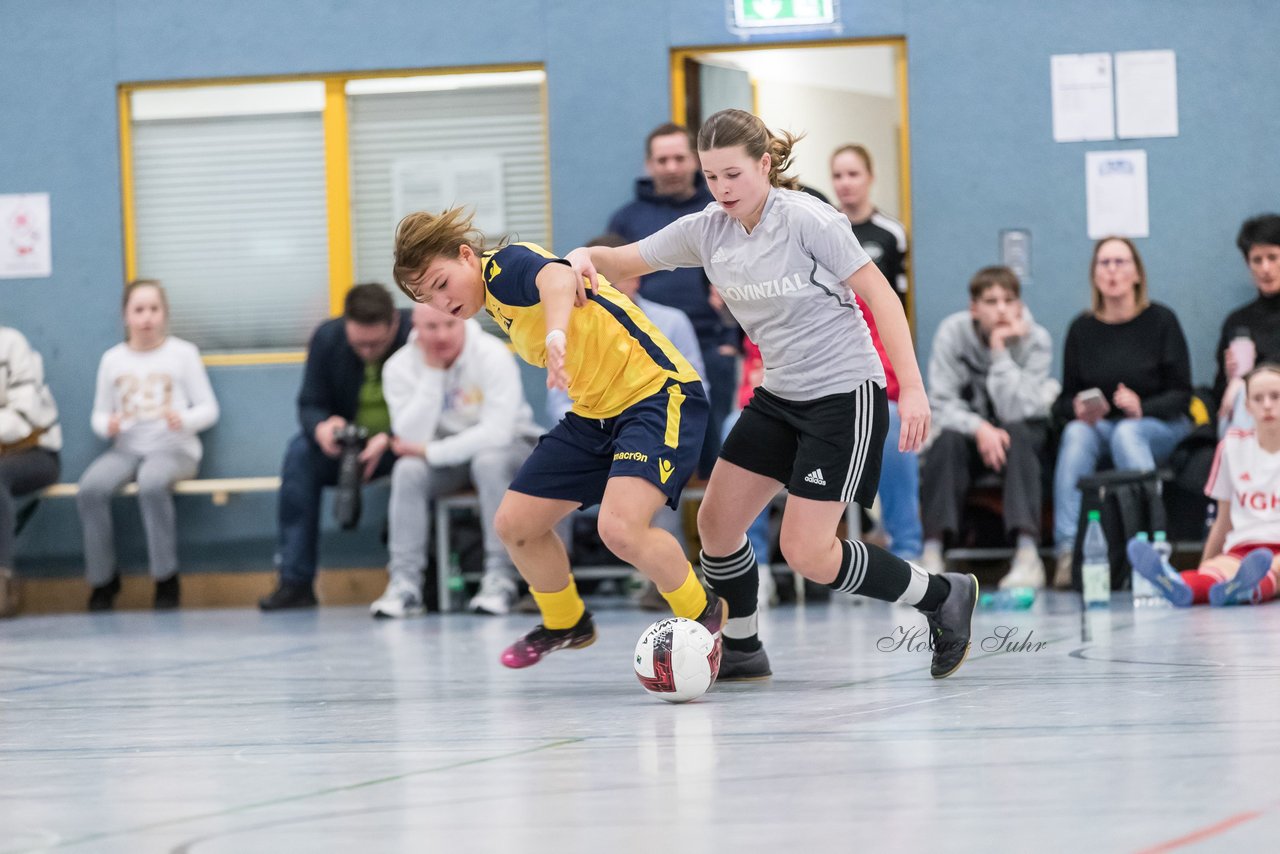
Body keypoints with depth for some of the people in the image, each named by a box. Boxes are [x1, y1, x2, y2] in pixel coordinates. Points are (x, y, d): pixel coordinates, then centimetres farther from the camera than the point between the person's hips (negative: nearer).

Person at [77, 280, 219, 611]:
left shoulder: (183, 354, 4)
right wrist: (107, 425, -12)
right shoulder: (112, 360, 11)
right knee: (91, 488, -29)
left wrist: (184, 420, -20)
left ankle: (166, 580, -25)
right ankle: (103, 580, -14)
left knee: (152, 483, -38)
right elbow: (99, 415, 13)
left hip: (173, 448, -3)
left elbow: (209, 409, 2)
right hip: (127, 448, 3)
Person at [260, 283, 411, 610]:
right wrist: (321, 427, -30)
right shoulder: (327, 338, -6)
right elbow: (310, 403, -4)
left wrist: (389, 440, -39)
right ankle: (295, 581, -27)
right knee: (300, 452, -25)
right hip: (347, 445, 4)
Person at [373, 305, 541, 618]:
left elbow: (497, 431, -28)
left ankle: (500, 578, -31)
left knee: (489, 462, -36)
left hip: (507, 444, -3)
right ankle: (405, 583, -25)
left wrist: (430, 451, -26)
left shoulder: (493, 355, -22)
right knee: (407, 471, -27)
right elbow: (411, 439, -22)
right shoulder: (400, 367, -12)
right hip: (447, 457, 3)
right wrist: (432, 373, -26)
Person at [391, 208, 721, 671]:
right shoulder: (495, 302, 10)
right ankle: (565, 623, 35)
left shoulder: (504, 265, -18)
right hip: (595, 412, 10)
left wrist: (556, 334, -61)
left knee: (620, 527, -29)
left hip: (658, 393, -10)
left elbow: (557, 277, -43)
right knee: (515, 524, 10)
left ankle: (702, 615, -3)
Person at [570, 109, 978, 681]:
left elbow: (879, 294, -15)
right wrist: (583, 258, -17)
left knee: (806, 552, -12)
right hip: (779, 397, 7)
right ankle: (740, 651, 25)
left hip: (844, 394, -7)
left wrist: (912, 388, -20)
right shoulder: (707, 231, 0)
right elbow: (622, 261, 7)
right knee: (716, 523, 5)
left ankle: (943, 596, 6)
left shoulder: (807, 219, -18)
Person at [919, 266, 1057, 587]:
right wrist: (978, 428, -37)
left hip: (1026, 433, -1)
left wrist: (1000, 350, -30)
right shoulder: (952, 332, -14)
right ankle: (932, 553, -38)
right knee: (948, 438, -31)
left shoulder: (1036, 340, -16)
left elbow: (1013, 411, -27)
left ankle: (1028, 557, -47)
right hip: (970, 429, 1)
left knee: (1016, 433, -34)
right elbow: (942, 404, -19)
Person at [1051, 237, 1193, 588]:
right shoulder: (1081, 329, 5)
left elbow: (1180, 395, -4)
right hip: (1098, 426, 2)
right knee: (1076, 433, -31)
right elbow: (1066, 399, 9)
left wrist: (1143, 408, -23)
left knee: (1126, 433, -35)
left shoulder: (1160, 320, -2)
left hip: (1160, 427, -2)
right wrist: (1078, 408, -15)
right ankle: (1068, 551, -42)